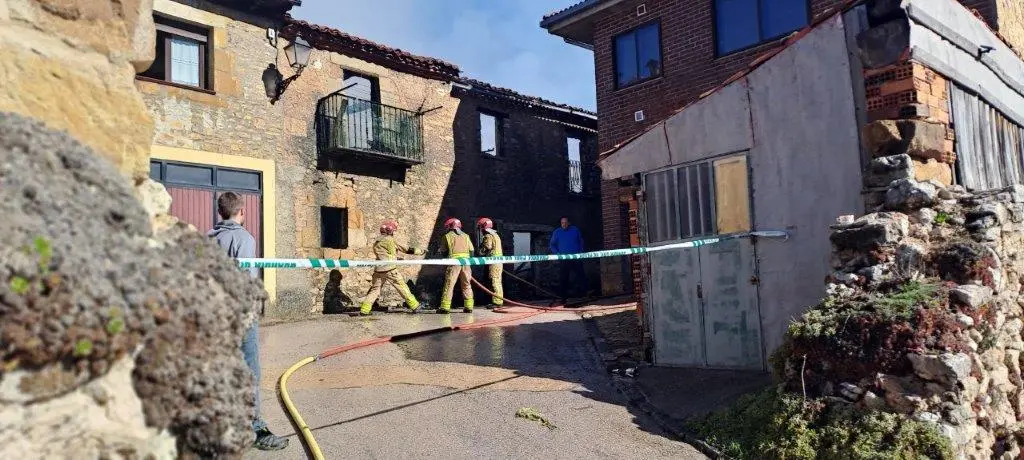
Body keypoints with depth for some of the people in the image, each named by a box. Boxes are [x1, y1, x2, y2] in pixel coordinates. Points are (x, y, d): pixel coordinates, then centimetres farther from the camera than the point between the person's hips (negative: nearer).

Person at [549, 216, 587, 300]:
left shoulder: (575, 230, 8)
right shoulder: (557, 232, 6)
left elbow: (581, 241, 18)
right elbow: (552, 245, 10)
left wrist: (581, 252, 6)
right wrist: (557, 253, -4)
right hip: (563, 259, 0)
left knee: (580, 276, -1)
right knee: (563, 278, 1)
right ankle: (564, 296, 6)